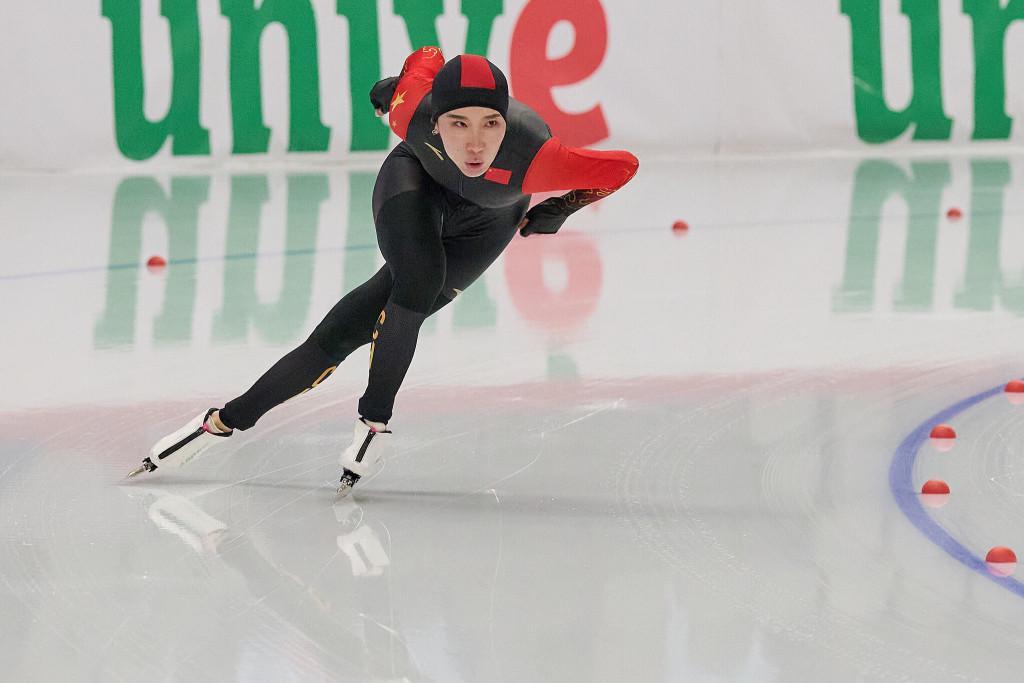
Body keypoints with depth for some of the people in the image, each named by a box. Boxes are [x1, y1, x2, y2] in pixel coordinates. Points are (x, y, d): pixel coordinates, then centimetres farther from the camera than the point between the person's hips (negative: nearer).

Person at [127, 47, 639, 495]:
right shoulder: (414, 111, -37)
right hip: (417, 180, 0)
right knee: (417, 284, -26)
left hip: (484, 221, 0)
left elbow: (623, 167, -26)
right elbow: (426, 58, -13)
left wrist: (558, 211, -17)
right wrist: (396, 88, 6)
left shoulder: (536, 159, -44)